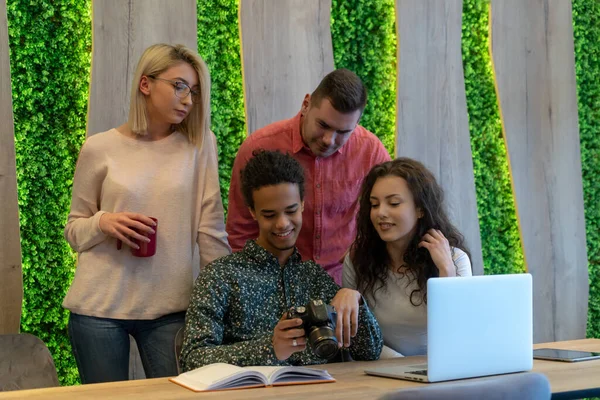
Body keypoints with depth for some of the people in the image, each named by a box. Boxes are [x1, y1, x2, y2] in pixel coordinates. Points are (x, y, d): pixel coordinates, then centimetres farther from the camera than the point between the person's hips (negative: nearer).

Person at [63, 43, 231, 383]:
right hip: (98, 307, 0)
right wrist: (103, 222, -13)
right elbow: (74, 230, 7)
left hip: (171, 308, 1)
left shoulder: (200, 143, 1)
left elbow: (212, 229, 2)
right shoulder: (100, 148, 0)